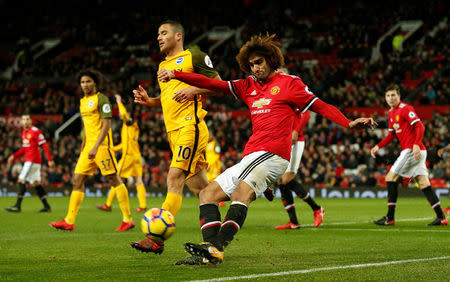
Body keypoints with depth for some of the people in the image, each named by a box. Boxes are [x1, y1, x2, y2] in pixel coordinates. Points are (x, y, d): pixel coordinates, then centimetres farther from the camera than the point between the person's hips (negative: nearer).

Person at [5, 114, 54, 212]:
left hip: (33, 160, -9)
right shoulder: (24, 132, 16)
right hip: (28, 160, 9)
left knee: (22, 180, -12)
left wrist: (50, 160, -16)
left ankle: (18, 205, -10)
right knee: (35, 183, 9)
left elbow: (45, 145, -13)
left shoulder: (35, 131, -11)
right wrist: (14, 156, 18)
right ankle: (46, 206, 12)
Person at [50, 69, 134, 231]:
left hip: (102, 145, -8)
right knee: (77, 180, 1)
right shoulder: (83, 101, 18)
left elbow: (106, 125, -14)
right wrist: (82, 149, 22)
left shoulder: (101, 99, -7)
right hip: (89, 146, 8)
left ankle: (128, 219, -2)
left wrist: (96, 147, -22)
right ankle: (69, 221, -1)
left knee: (113, 179, -6)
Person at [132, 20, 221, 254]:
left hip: (190, 126, -9)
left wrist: (193, 90, -15)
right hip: (173, 130, 9)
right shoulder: (163, 66, 24)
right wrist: (148, 101, 11)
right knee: (198, 186, 8)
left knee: (175, 177, -17)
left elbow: (219, 83, -1)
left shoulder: (194, 56, 0)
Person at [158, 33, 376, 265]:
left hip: (272, 154, -8)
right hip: (250, 157, 8)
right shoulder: (248, 86, 22)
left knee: (241, 193, -31)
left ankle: (215, 247, -46)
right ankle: (211, 252, -19)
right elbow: (213, 84, 18)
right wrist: (175, 75, 10)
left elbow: (320, 106, 3)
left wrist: (349, 123, -11)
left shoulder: (288, 83, 6)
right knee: (207, 194, -1)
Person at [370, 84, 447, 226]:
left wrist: (416, 145, -31)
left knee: (391, 178, -6)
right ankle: (441, 217, -1)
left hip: (413, 150, -9)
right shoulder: (391, 113, 19)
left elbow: (420, 127, -19)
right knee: (424, 184, 4)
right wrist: (378, 146, 15)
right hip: (408, 151, 9)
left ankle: (390, 218, -3)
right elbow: (391, 135, 27)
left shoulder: (405, 109, -10)